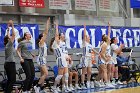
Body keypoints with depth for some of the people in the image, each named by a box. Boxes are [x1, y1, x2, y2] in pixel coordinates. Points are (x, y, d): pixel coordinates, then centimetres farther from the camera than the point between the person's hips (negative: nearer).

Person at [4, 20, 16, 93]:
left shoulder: (6, 45, 10)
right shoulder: (9, 44, -11)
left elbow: (8, 35, 22)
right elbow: (14, 35, -17)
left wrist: (8, 28, 24)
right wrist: (12, 26, -13)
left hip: (7, 64, 9)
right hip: (11, 64, -9)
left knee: (9, 80, 13)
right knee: (12, 80, -7)